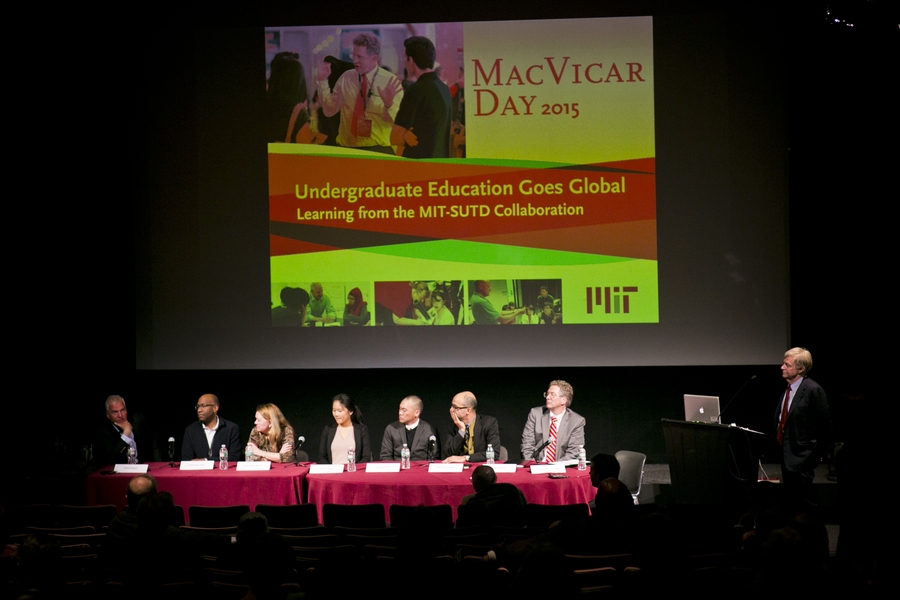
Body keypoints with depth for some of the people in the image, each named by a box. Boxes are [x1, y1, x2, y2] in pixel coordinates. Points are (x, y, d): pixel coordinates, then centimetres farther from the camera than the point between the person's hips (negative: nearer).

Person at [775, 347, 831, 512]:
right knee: (790, 497, 14)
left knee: (806, 503, -4)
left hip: (801, 455, -9)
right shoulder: (787, 388, 10)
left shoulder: (813, 390, -16)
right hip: (786, 454, 9)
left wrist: (816, 453, -10)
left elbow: (824, 424, -13)